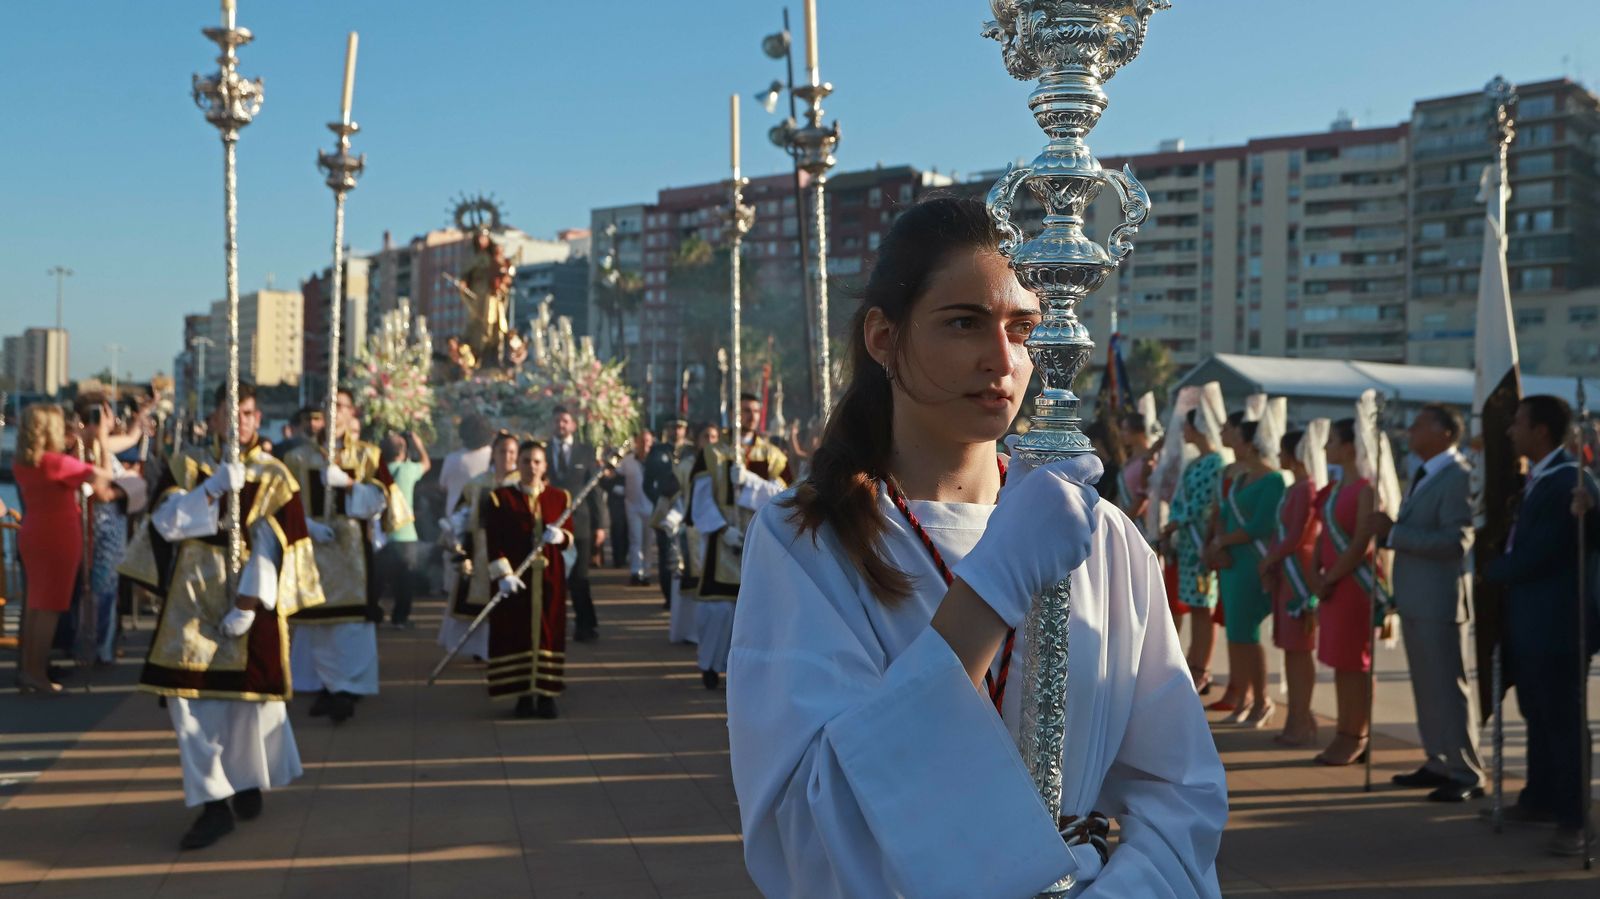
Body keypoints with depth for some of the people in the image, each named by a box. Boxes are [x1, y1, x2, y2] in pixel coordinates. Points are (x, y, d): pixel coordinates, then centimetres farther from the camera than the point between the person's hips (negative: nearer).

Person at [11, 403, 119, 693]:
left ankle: (27, 669, 19)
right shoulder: (58, 463, -18)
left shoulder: (21, 465, 4)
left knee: (35, 604, 15)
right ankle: (38, 674, 0)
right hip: (59, 539, -7)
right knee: (50, 607, -2)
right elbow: (104, 476, -16)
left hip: (31, 536, 7)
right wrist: (102, 439, -2)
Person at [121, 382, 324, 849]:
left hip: (250, 596, -1)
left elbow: (272, 548, -7)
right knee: (189, 696, -4)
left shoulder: (273, 475, 0)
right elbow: (166, 523, -7)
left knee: (250, 695, 5)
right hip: (193, 597, 1)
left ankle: (248, 782, 29)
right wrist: (214, 487, -19)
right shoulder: (186, 463, 5)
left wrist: (248, 602, -16)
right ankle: (215, 803, 2)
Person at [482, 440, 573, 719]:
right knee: (517, 633, -1)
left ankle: (547, 694, 7)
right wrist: (503, 574, -16)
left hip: (550, 578, 2)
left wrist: (560, 536, -13)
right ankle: (523, 695, 8)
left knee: (548, 632, 1)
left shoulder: (560, 497, 8)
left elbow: (570, 537, 10)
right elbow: (493, 540, -5)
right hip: (515, 579, -2)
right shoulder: (500, 497, 0)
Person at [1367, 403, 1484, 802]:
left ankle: (1466, 774, 6)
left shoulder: (1459, 477, -16)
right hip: (1415, 600, 9)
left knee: (1448, 688, -2)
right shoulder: (1421, 474, 14)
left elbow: (1455, 541, -24)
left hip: (1440, 601, -9)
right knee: (1426, 687, 15)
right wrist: (1389, 530, -1)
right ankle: (1438, 764, 24)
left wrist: (1393, 532, -23)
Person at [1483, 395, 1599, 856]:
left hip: (1557, 622, -10)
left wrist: (1489, 570, -9)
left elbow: (1535, 556, -23)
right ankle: (1540, 800, 33)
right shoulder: (1540, 478, 12)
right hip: (1533, 620, 10)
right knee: (1539, 715, 20)